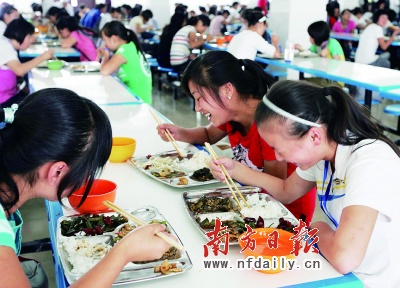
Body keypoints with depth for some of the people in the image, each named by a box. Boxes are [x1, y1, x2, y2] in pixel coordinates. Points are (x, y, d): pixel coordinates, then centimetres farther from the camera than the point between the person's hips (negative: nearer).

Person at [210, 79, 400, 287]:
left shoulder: (369, 163, -30)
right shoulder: (321, 147, -5)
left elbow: (345, 258, -39)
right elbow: (286, 191, 13)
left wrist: (319, 230, -18)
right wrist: (235, 169, 0)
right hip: (338, 270, 7)